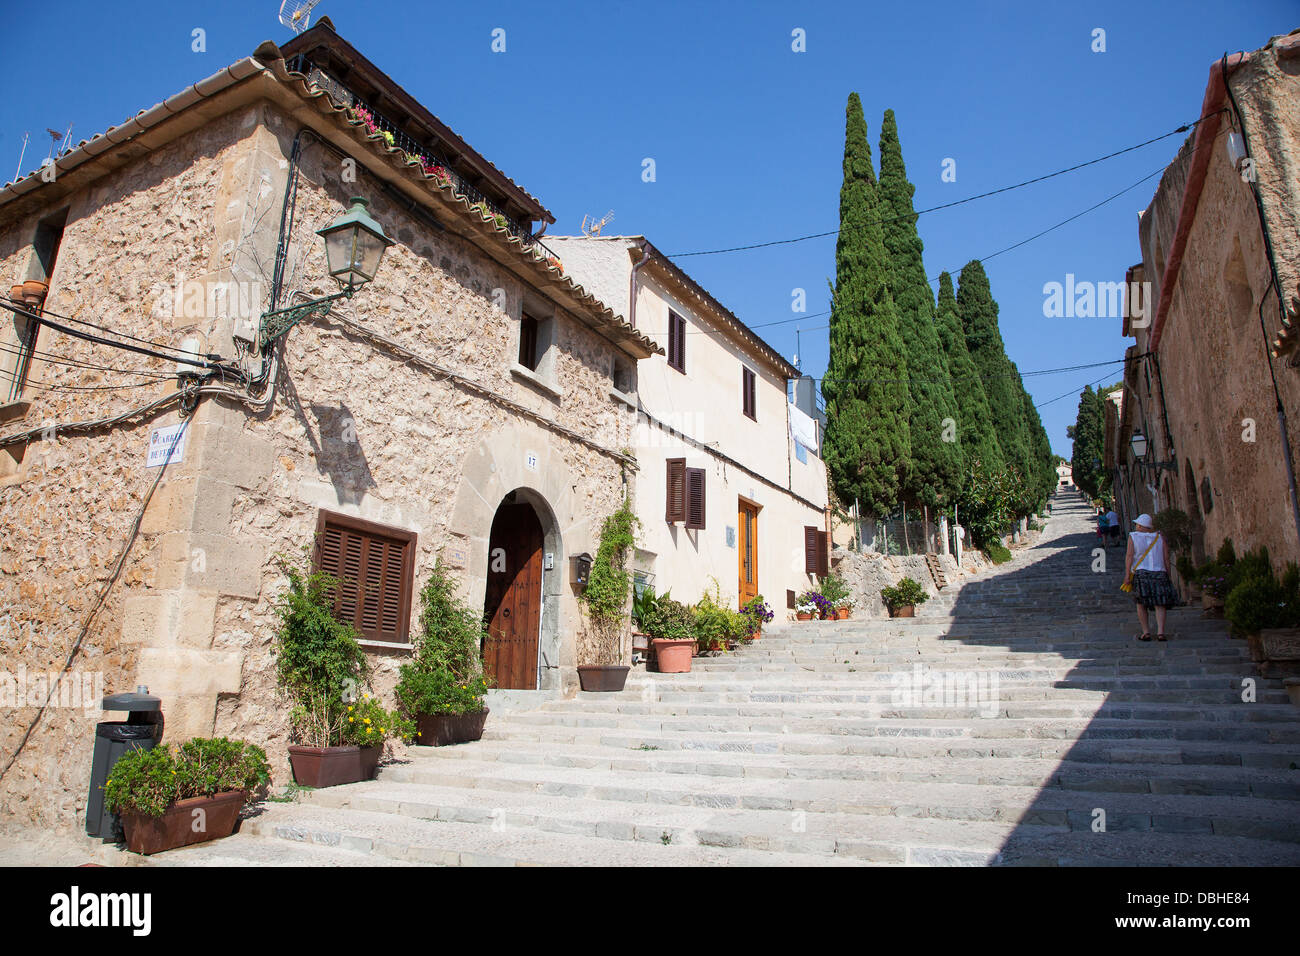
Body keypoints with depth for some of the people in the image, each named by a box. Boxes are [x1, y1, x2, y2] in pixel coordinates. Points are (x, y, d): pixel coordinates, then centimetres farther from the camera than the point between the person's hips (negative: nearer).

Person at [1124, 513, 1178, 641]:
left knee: (1141, 604, 7)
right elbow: (1166, 557, 4)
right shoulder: (1159, 537, 7)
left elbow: (1129, 555, -7)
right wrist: (1168, 575, 10)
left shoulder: (1133, 536, 1)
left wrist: (1127, 574, -7)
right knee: (1160, 604, 2)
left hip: (1140, 572, -1)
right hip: (1159, 572, 1)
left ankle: (1146, 632, 4)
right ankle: (1160, 632, -9)